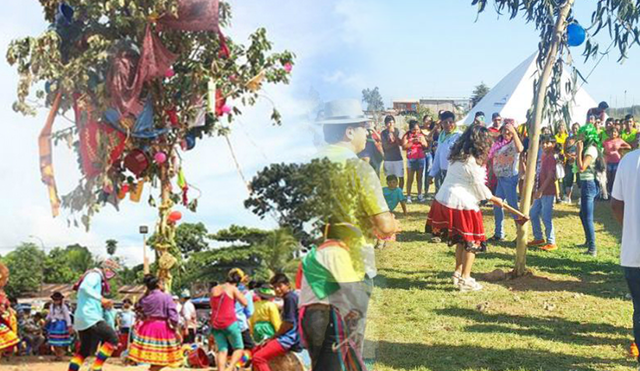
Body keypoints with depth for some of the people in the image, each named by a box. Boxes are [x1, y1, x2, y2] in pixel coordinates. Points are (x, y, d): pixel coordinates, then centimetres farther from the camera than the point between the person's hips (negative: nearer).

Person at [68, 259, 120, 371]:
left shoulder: (98, 279, 24)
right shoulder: (95, 275, -7)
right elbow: (84, 287, -28)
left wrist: (104, 303, 16)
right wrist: (101, 299, -31)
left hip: (82, 319, 10)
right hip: (89, 317, -10)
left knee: (85, 350, 16)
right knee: (112, 338, -13)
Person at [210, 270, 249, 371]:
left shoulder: (214, 289, 14)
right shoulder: (233, 289, -3)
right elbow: (245, 303, -3)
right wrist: (238, 293, 11)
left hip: (215, 324, 5)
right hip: (230, 322, -5)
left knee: (222, 350, 8)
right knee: (239, 348, 6)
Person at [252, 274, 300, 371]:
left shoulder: (289, 298, -12)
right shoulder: (292, 297, 19)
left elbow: (289, 323, -17)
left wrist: (274, 337, -6)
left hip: (289, 338, -11)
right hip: (289, 337, 11)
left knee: (258, 357, -22)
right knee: (256, 350, 22)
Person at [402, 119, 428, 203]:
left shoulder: (421, 135, 7)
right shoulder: (407, 136, -4)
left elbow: (426, 146, 6)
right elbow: (404, 146, -14)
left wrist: (421, 141, -12)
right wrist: (412, 141, -23)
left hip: (421, 159, 3)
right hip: (411, 160, -3)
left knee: (419, 178, 8)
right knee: (410, 179, -3)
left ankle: (420, 195, 13)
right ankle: (408, 196, -2)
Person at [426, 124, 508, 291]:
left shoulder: (459, 156, 11)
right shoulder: (473, 162, -16)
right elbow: (478, 186, -11)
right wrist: (494, 199, 5)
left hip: (444, 200, 9)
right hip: (462, 203, -9)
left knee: (461, 240, 22)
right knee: (471, 242, 4)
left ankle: (458, 272, 28)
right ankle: (464, 280, 7)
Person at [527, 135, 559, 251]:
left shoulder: (551, 158, -14)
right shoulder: (543, 156, 13)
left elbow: (550, 176, -21)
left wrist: (540, 190, -23)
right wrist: (537, 190, 17)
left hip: (548, 192, -9)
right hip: (540, 191, 10)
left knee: (546, 217, -7)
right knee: (533, 213, 14)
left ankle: (551, 243, 1)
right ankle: (538, 238, 26)